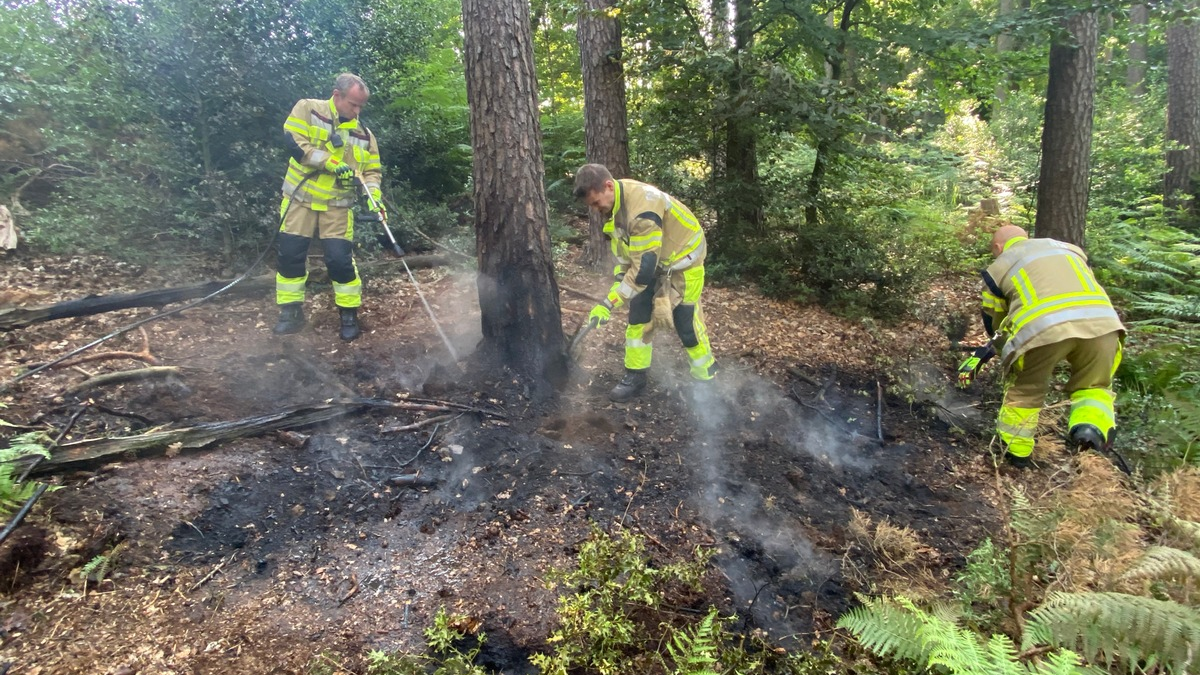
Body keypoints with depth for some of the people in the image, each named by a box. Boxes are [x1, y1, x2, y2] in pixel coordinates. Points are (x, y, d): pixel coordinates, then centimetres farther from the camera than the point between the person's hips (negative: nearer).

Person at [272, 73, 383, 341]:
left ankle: (349, 315, 10)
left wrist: (374, 196, -14)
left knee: (340, 259, -5)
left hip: (337, 206, 1)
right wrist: (332, 163, -21)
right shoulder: (307, 109, -3)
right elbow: (294, 142, -15)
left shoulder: (363, 133, 5)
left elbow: (372, 170, 5)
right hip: (300, 199, -1)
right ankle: (291, 312, 18)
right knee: (290, 255, 3)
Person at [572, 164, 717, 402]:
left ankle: (706, 378, 21)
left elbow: (644, 268, -34)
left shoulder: (642, 208, -36)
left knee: (686, 322, 0)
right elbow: (623, 254, 4)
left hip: (683, 260, -8)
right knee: (638, 316, 4)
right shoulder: (615, 204, -7)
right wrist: (615, 289, -4)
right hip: (652, 263, 8)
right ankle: (635, 376, 15)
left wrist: (610, 302, -31)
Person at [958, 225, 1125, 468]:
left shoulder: (999, 267, 26)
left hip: (1042, 328, -2)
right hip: (1100, 320, 3)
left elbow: (994, 324, 28)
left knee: (1024, 390, 19)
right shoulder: (1068, 248, 35)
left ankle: (1014, 450, 29)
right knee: (1093, 386, 24)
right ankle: (1092, 428, -1)